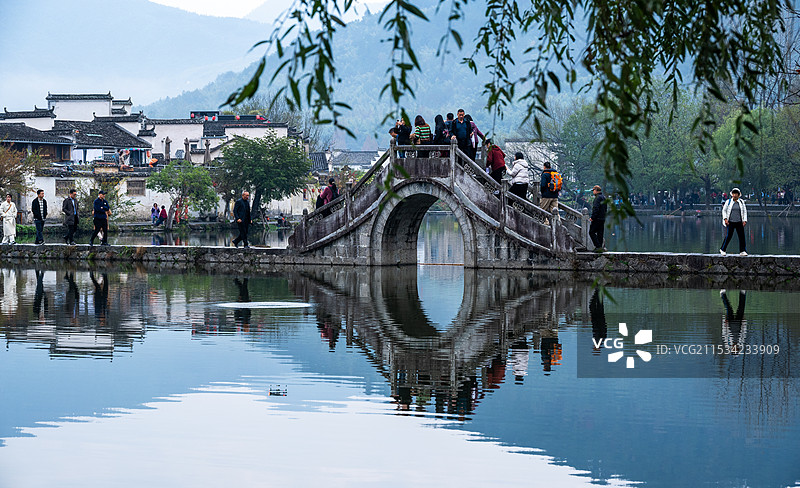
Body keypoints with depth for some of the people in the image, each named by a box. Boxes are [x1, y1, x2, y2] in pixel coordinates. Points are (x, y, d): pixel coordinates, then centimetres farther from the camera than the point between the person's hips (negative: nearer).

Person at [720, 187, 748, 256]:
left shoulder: (741, 202, 9)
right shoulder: (728, 202, 4)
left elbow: (745, 212, 13)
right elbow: (724, 210, 9)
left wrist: (744, 221, 3)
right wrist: (725, 219, -4)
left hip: (739, 222, 2)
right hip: (731, 222, -2)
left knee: (742, 236, -5)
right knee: (729, 236, -5)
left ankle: (742, 251, -1)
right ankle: (722, 250, 10)